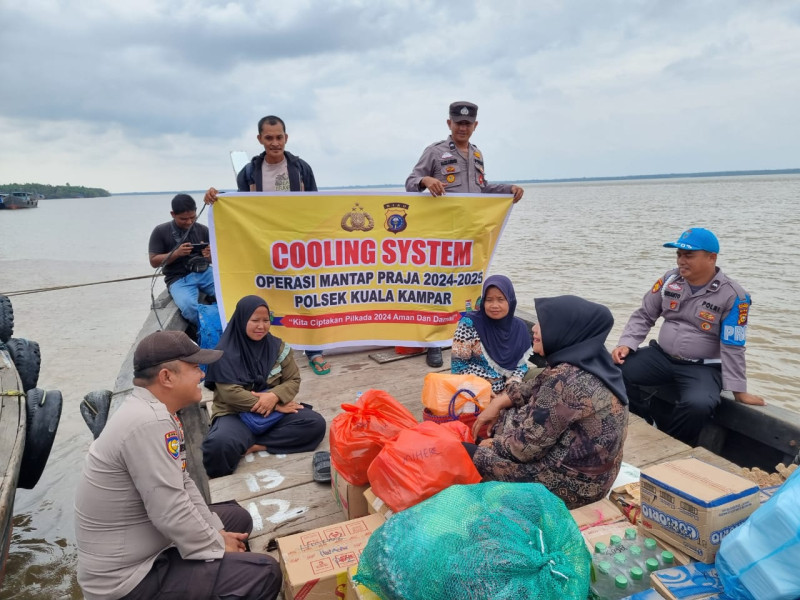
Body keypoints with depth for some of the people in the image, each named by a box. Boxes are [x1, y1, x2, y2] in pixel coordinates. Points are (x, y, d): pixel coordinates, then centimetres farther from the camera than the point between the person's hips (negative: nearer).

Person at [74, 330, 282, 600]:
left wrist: (216, 532, 5)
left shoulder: (154, 411, 5)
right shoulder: (149, 422, -28)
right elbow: (170, 512, -28)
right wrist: (218, 547, -13)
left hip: (141, 548, 10)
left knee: (238, 518, 19)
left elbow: (183, 484, 11)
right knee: (265, 573, -17)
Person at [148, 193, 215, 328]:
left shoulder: (203, 230, 9)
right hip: (179, 278, -2)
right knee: (189, 306, -36)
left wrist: (210, 256, -10)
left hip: (204, 273, 2)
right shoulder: (161, 232, 3)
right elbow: (154, 262, 3)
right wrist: (176, 253, -14)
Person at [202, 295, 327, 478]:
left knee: (315, 424, -21)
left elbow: (293, 381, 3)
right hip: (235, 414, -5)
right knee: (218, 446, -38)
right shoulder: (225, 352, -10)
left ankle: (254, 445, -19)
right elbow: (230, 393, -16)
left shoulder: (278, 347, 2)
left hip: (275, 411, 5)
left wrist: (274, 396, -21)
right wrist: (276, 406, -18)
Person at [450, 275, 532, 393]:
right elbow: (458, 362, -10)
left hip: (508, 391, 4)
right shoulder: (470, 324, -10)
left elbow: (522, 362, 13)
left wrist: (515, 380, -7)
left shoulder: (519, 327, 5)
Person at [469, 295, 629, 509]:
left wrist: (494, 444, -6)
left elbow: (528, 444, -24)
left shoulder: (568, 379, -30)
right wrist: (497, 403, 7)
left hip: (572, 482, -9)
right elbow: (536, 386, 15)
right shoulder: (587, 359, -1)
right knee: (502, 418, 18)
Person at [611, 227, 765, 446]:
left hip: (703, 367, -4)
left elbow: (732, 347, -10)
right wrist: (626, 344, -10)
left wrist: (738, 390, -7)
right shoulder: (670, 279, 0)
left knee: (697, 405, -35)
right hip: (661, 355, 4)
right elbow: (644, 316, 6)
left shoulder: (733, 296, -11)